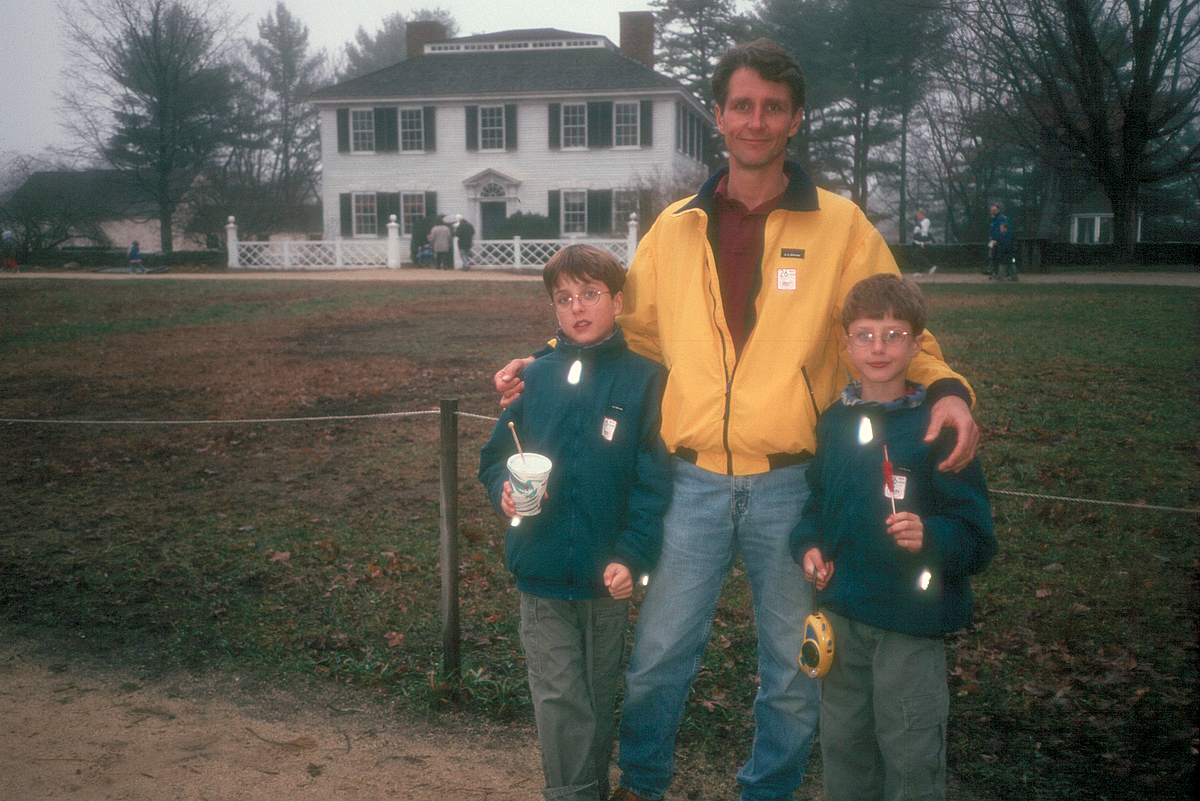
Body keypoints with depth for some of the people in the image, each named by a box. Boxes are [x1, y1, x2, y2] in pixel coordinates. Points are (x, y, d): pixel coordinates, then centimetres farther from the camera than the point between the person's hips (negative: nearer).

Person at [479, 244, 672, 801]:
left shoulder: (643, 380, -6)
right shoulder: (537, 377, 2)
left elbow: (652, 482, -8)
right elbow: (496, 453, 9)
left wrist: (631, 556, -17)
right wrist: (504, 487, -13)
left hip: (607, 575, -1)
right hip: (541, 573, 1)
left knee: (599, 695, 17)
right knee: (559, 701, 5)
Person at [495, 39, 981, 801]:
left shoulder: (841, 225, 0)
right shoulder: (675, 228, 6)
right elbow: (635, 334, 16)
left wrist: (947, 389, -15)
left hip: (794, 485, -1)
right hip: (697, 482, 1)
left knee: (794, 667, 14)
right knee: (659, 654, 12)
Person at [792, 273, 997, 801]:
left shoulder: (937, 427, -11)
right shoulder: (833, 422, 3)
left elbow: (976, 534, -12)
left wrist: (930, 537, -30)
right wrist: (808, 547, -4)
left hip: (912, 621, -4)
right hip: (841, 614, 5)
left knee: (911, 757, 7)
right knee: (843, 743, 19)